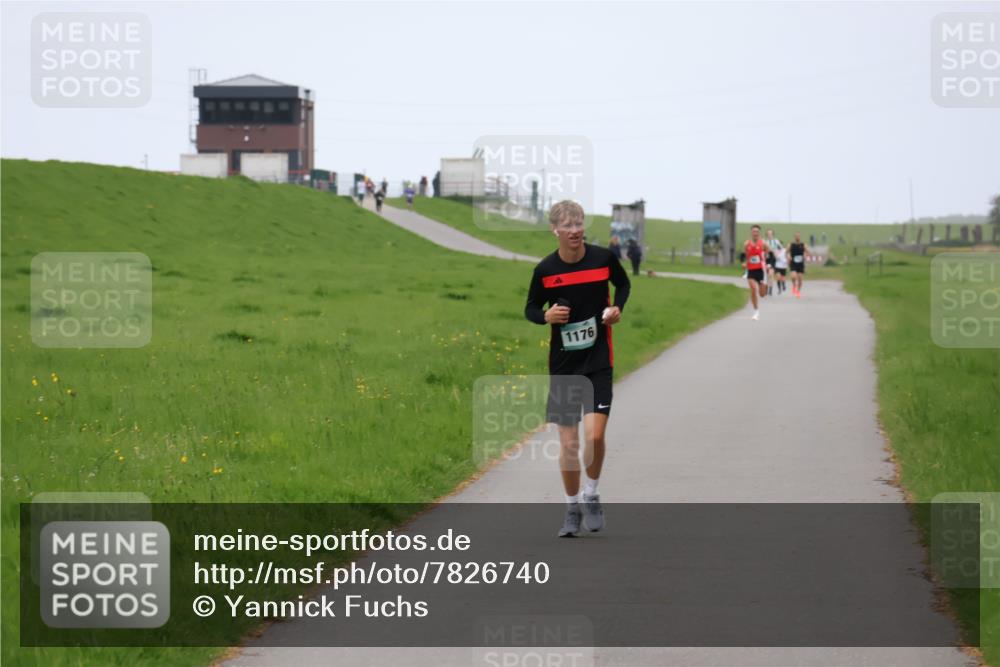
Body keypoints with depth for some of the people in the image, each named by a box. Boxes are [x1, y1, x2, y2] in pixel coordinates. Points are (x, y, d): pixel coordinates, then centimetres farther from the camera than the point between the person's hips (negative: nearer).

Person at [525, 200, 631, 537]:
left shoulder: (603, 257, -5)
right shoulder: (545, 269, -5)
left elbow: (623, 284, 15)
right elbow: (531, 308, 7)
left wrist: (616, 308, -5)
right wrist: (546, 316, -15)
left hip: (598, 361, -1)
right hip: (563, 364, 1)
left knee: (594, 435, -13)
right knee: (568, 442, 2)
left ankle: (591, 496, 12)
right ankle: (572, 508, 21)